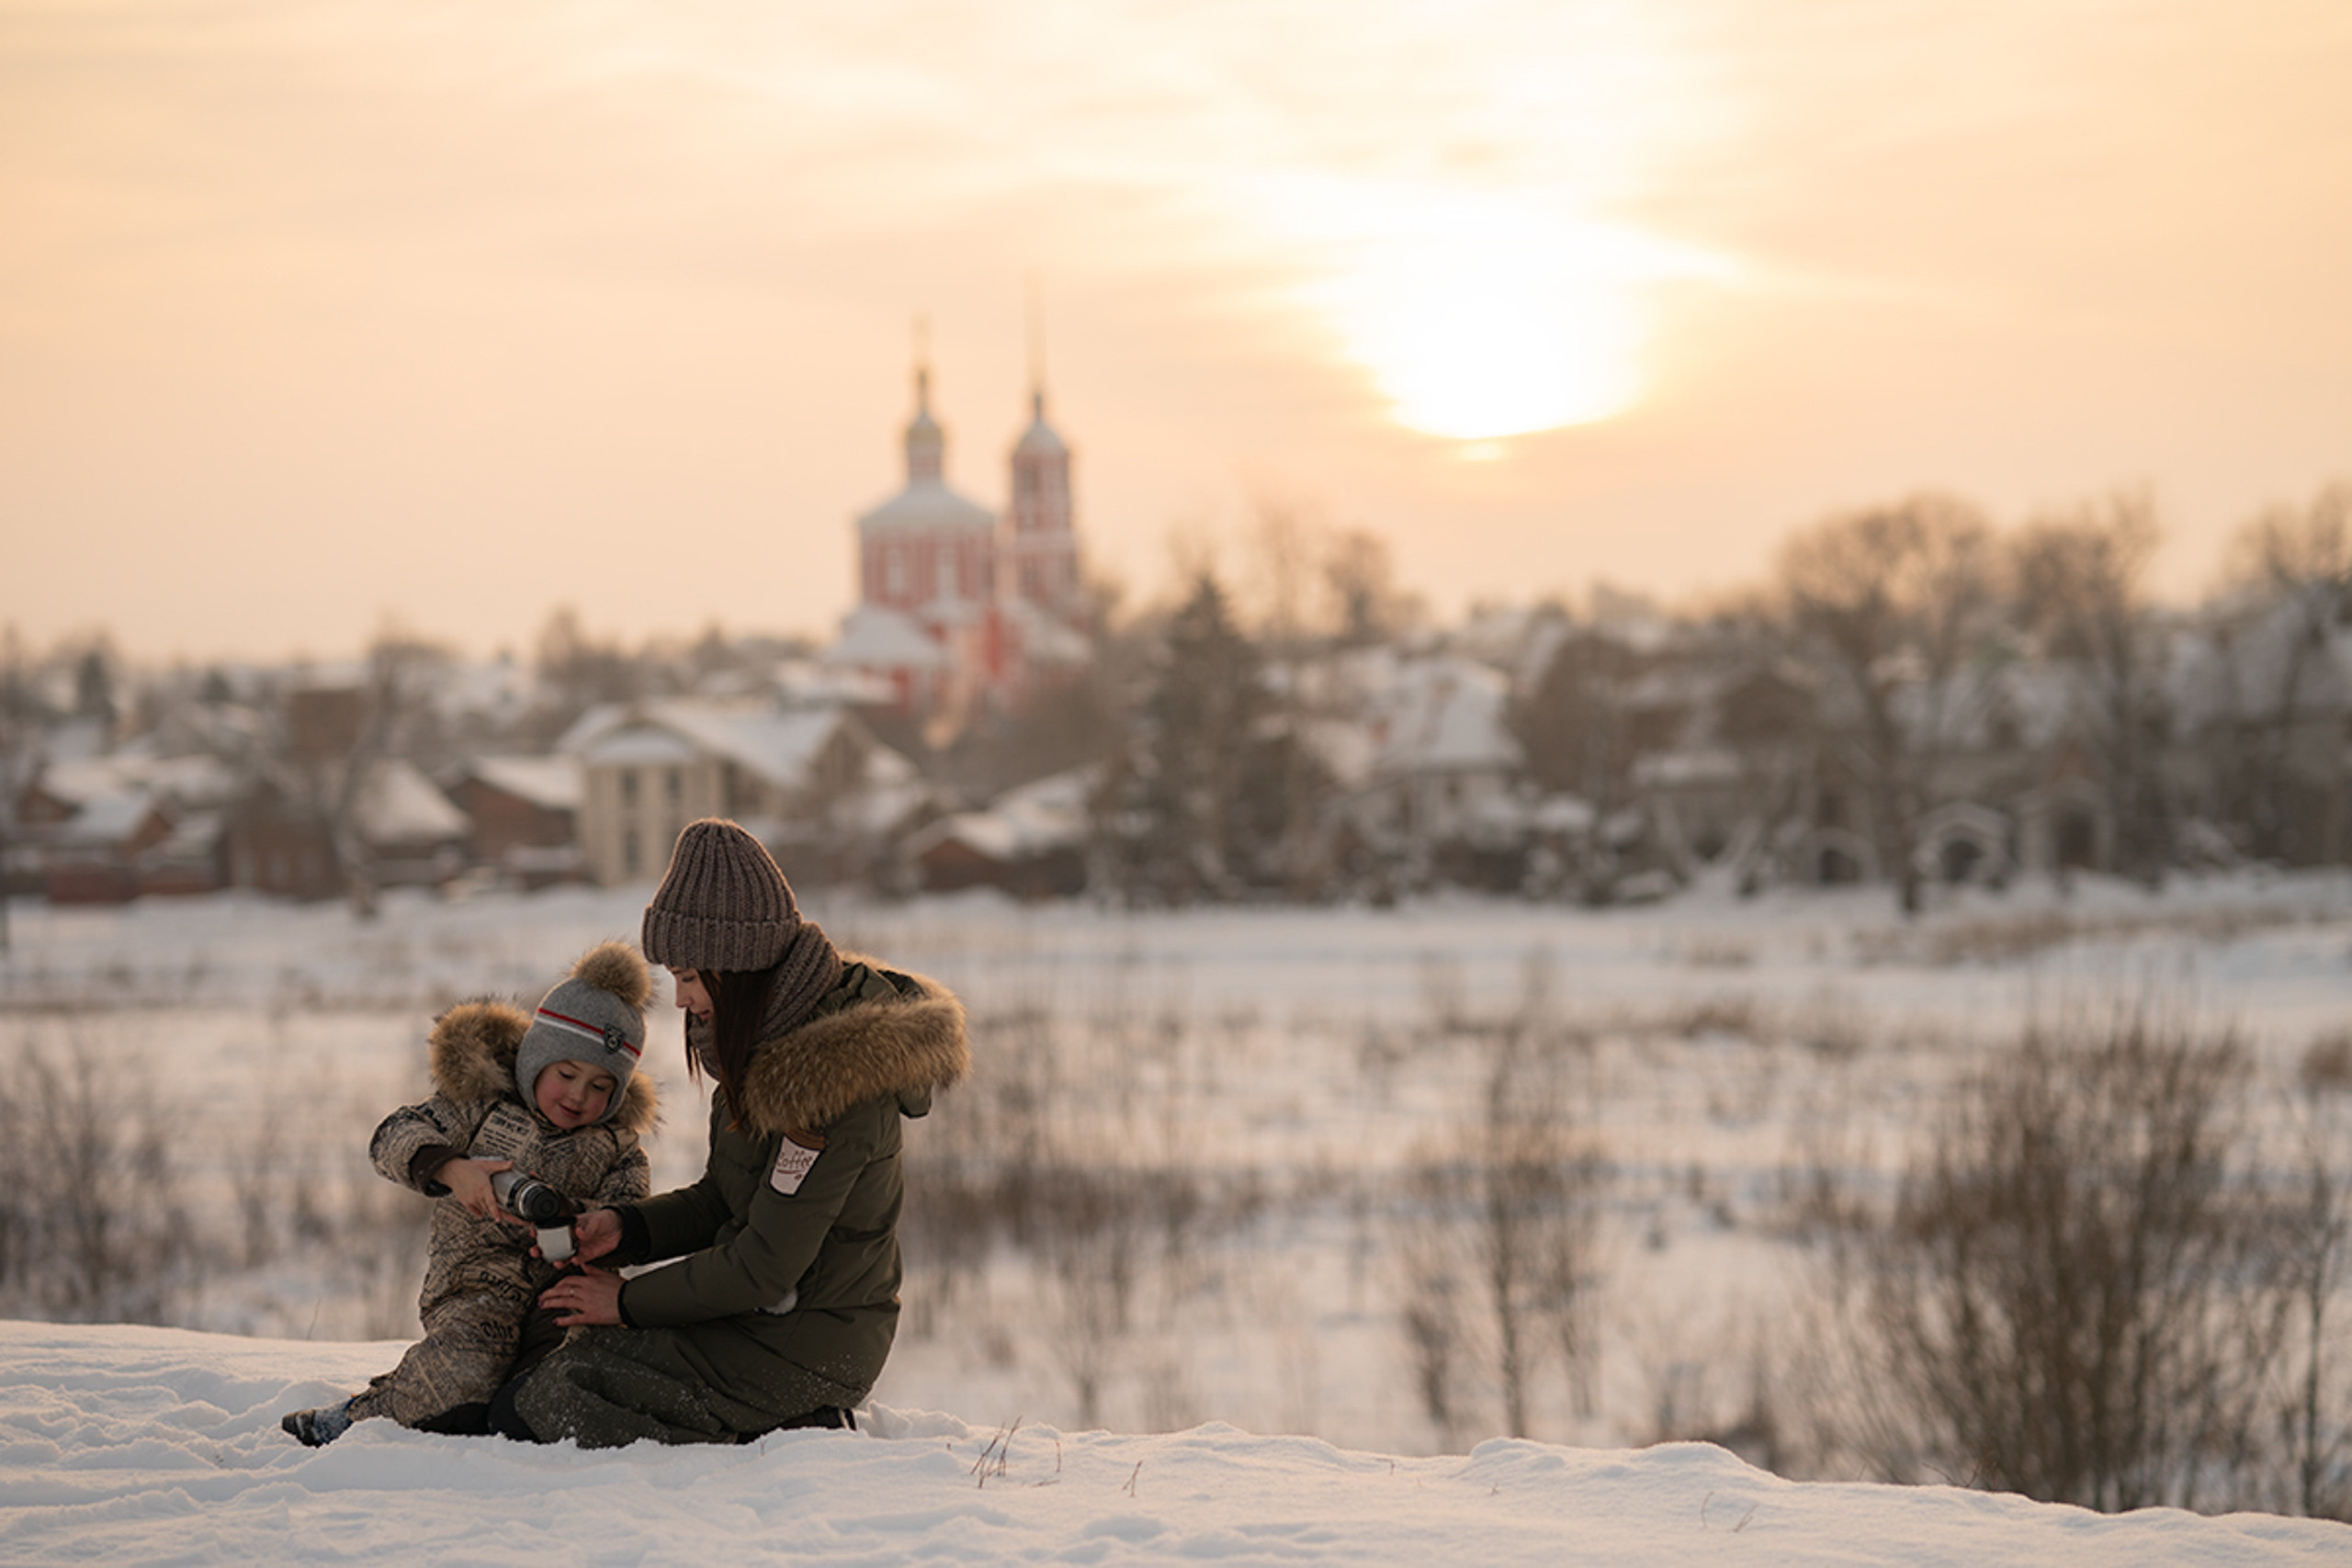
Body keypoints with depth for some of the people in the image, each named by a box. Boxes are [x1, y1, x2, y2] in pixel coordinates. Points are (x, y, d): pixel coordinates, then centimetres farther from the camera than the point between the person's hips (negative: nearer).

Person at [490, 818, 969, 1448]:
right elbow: (720, 1202, 14)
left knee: (528, 1412, -9)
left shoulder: (828, 1078, -25)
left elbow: (764, 1269, -22)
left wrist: (629, 1301, -10)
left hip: (802, 1347, -10)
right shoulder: (778, 1032, 5)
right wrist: (625, 1228, -3)